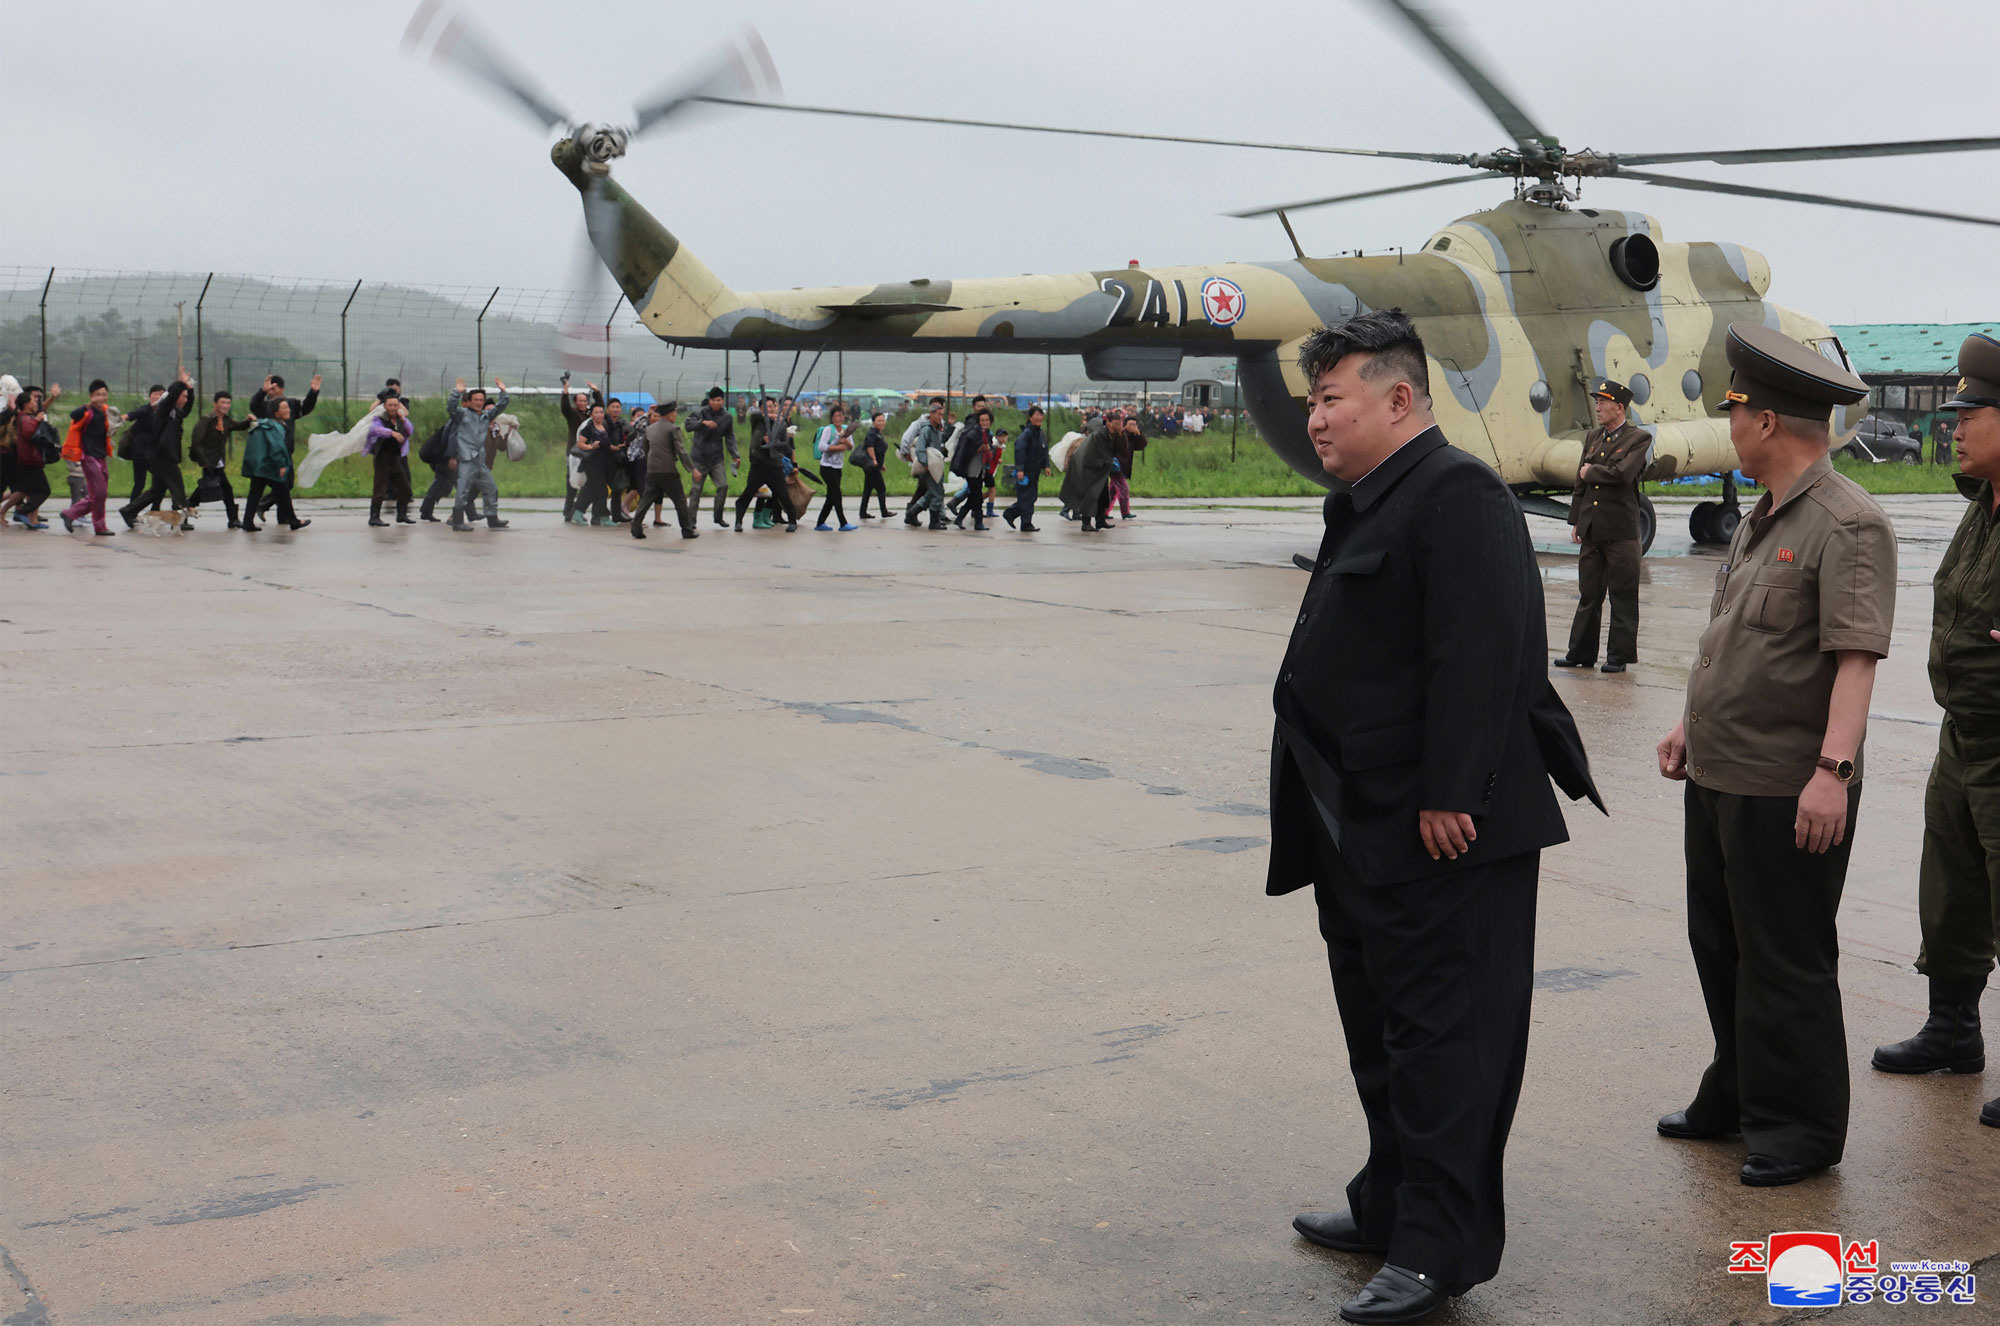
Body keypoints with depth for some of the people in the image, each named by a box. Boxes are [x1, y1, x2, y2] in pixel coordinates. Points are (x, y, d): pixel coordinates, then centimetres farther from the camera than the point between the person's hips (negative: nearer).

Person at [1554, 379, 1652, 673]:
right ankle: (1581, 652, 17)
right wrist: (1576, 522, 13)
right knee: (1588, 594, 11)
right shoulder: (1592, 437, 15)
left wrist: (1591, 472, -6)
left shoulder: (1638, 439, -5)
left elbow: (1623, 473, -21)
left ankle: (1619, 655, 7)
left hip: (1621, 532, -6)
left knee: (1623, 595, 1)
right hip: (1591, 531, 6)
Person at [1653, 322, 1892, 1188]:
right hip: (1719, 777, 9)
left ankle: (1801, 1131, 14)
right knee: (1720, 946, 18)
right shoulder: (1764, 517, 14)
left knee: (1785, 963, 1)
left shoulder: (1847, 524, -16)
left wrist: (1832, 768, -30)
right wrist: (1692, 724, 24)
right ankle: (1737, 1097, 32)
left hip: (1787, 790, -9)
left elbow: (1856, 657, -24)